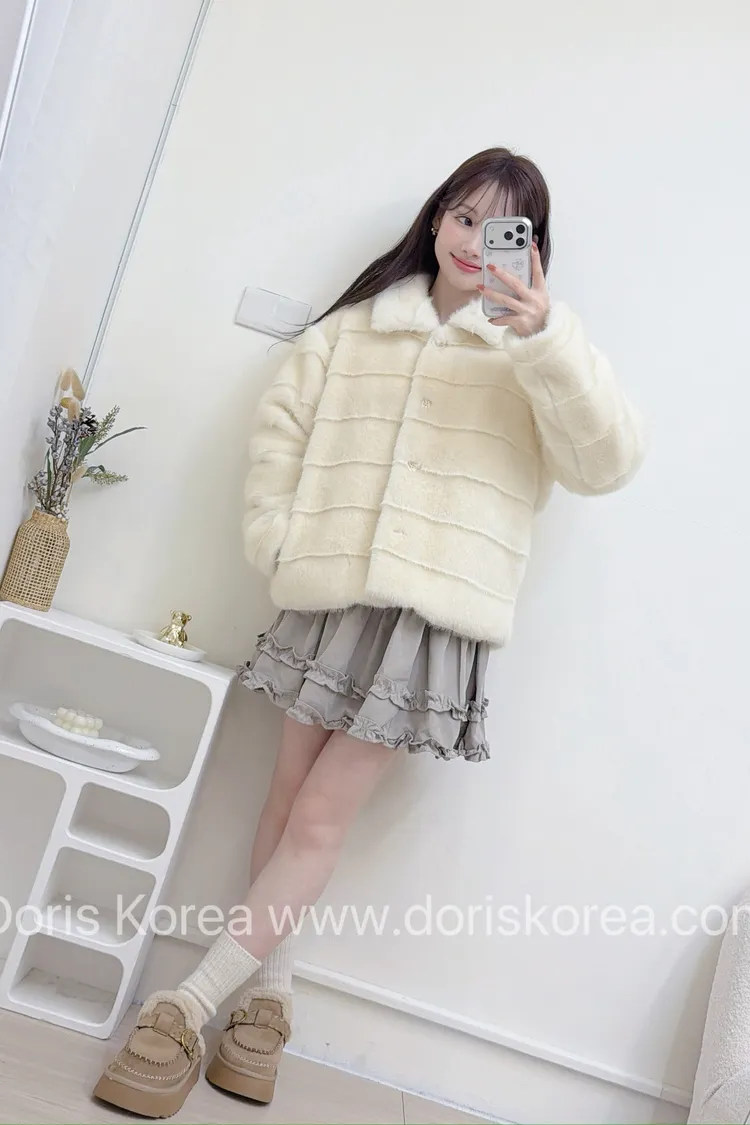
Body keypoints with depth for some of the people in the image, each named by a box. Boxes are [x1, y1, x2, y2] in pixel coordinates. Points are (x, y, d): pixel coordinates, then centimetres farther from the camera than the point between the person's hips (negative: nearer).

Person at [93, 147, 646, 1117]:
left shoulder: (534, 349, 5)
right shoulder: (358, 324, 11)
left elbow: (607, 460, -10)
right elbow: (281, 427, 11)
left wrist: (546, 337, -21)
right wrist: (274, 542, 0)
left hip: (436, 612, -3)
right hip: (329, 592, 3)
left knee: (320, 817, -2)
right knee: (289, 796, 9)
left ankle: (188, 1007, 9)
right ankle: (268, 1000, 26)